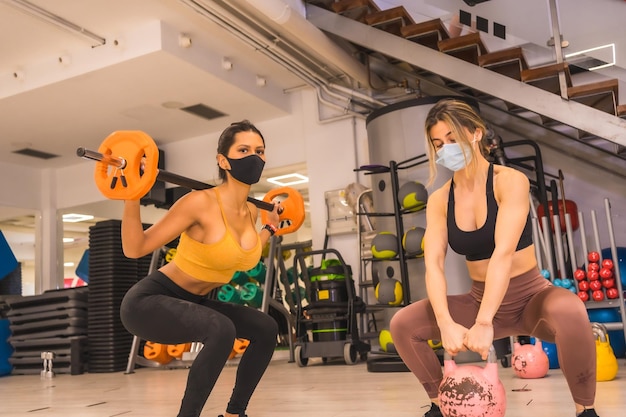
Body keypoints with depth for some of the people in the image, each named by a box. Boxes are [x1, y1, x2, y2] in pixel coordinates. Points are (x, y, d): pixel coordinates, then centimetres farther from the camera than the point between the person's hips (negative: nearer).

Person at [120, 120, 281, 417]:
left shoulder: (251, 212, -1)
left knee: (266, 329, 6)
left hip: (192, 302, 8)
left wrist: (270, 227, 23)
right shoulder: (201, 203, -24)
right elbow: (134, 248, -21)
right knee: (221, 330, -34)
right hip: (149, 300, -8)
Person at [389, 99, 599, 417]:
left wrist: (483, 324, -38)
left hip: (530, 298, -4)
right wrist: (446, 324, -32)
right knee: (402, 325, -12)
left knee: (570, 314, -37)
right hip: (480, 302, 4)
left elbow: (503, 253, -28)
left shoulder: (510, 181, -15)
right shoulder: (439, 200, -3)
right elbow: (433, 263, -16)